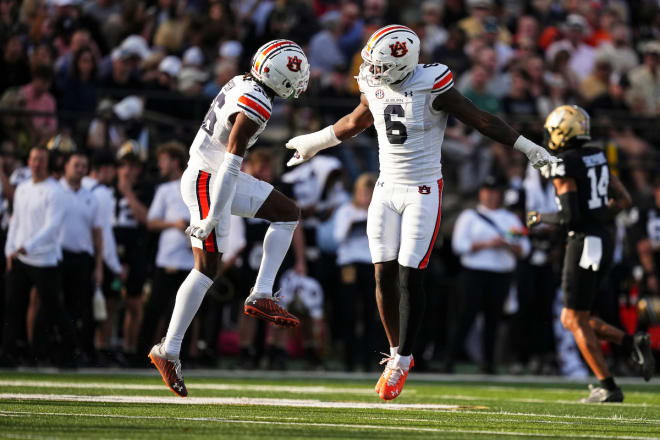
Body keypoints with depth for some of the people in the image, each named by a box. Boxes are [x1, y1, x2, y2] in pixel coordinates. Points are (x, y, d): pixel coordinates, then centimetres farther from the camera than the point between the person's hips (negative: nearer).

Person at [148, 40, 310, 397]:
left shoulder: (242, 84, 6)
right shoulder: (255, 107, -24)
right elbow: (231, 163, -25)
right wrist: (212, 217, -24)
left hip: (216, 176, 10)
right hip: (208, 183, -10)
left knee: (288, 214, 12)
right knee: (207, 267, -8)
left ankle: (261, 296, 7)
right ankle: (168, 351, -5)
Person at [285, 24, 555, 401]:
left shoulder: (431, 87, -17)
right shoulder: (375, 88, 1)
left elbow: (482, 120, -11)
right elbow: (355, 123, 22)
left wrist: (528, 148, -10)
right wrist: (314, 142, 35)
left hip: (423, 192, -5)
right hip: (387, 190, 5)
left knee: (410, 278, -7)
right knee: (384, 276, 1)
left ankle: (403, 361, 4)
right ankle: (396, 352, 16)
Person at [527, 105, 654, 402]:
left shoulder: (564, 166, -14)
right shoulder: (598, 158, 12)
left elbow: (570, 217, -19)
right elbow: (623, 200, 16)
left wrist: (541, 219, -2)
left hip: (584, 243, -9)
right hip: (604, 240, 9)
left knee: (575, 321, 0)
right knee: (572, 319, 15)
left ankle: (608, 388, -2)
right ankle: (633, 343, 1)